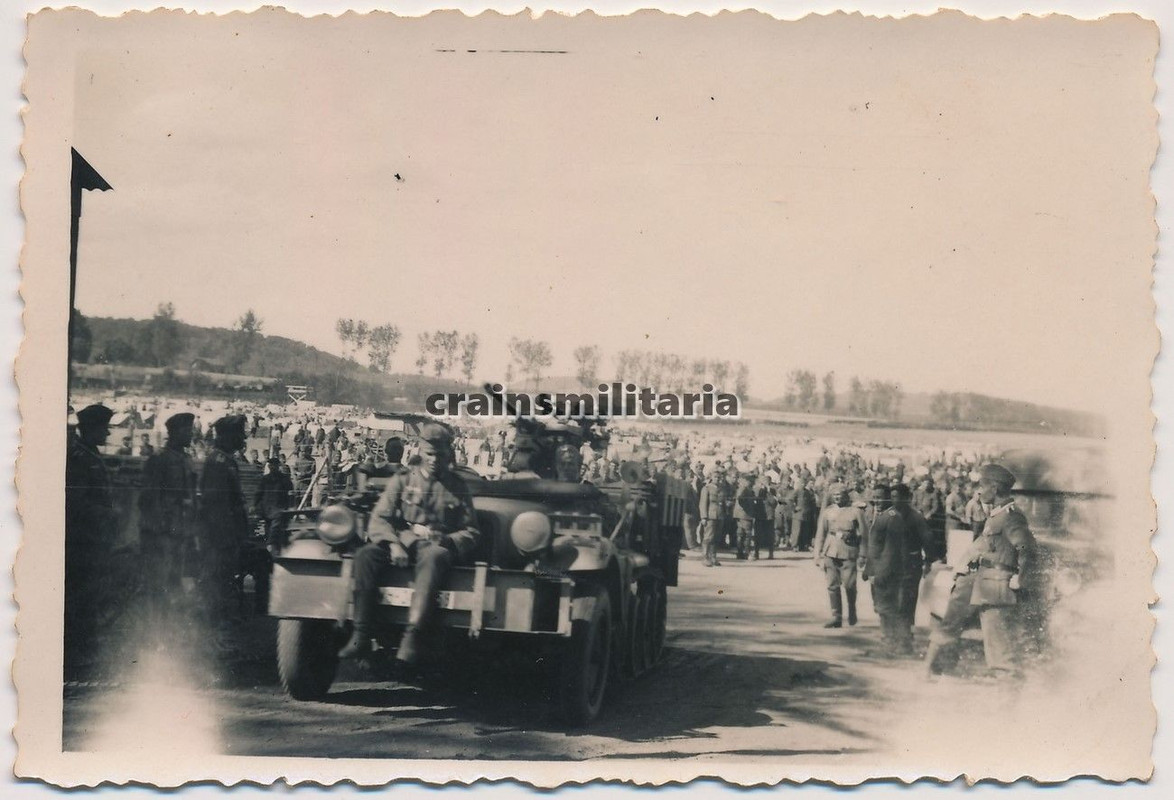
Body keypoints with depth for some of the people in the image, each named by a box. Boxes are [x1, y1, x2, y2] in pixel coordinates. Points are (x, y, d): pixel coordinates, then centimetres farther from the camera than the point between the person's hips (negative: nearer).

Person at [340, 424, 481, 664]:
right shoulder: (402, 480, 14)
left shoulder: (457, 488, 14)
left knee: (434, 557, -40)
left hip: (435, 547, -2)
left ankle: (412, 636, -49)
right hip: (401, 542, 2)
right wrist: (393, 544, -16)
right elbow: (378, 520, 5)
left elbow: (472, 533, 9)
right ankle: (361, 636, -33)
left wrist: (445, 540, -13)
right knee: (366, 554, -30)